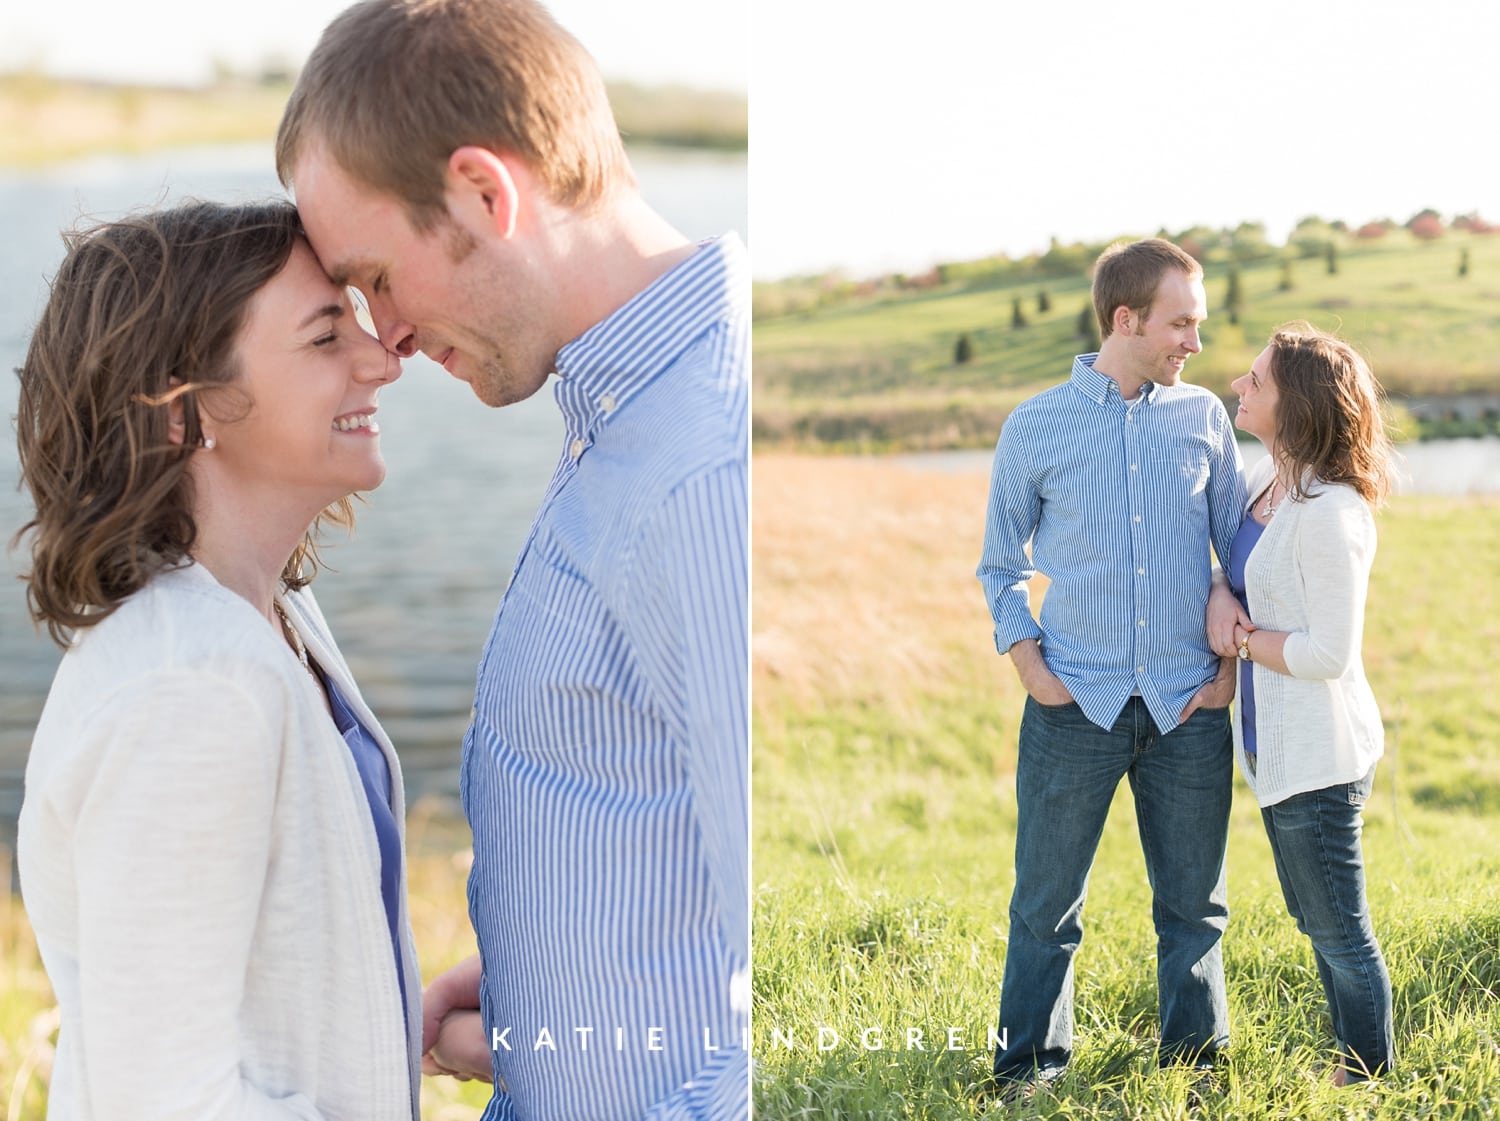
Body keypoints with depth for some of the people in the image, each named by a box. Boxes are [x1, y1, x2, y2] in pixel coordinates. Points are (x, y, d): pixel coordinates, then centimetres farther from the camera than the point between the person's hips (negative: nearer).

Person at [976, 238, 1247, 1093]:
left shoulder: (1205, 418, 5)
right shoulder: (1034, 429, 1)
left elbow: (1240, 554, 11)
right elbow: (1002, 567, 9)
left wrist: (1233, 662, 1)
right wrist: (1029, 662, -3)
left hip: (1188, 707, 2)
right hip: (1076, 704, -1)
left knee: (1195, 904, 10)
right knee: (1047, 905, 4)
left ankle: (1197, 1062, 25)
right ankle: (1030, 1064, 18)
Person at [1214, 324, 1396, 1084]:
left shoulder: (1329, 515, -24)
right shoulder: (1266, 478, 3)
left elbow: (1327, 653, -24)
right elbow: (1237, 572, 20)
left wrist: (1240, 638, -12)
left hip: (1319, 754, -10)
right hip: (1276, 743, 10)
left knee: (1339, 934, 4)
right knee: (1317, 922, 20)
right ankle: (1353, 1072, 34)